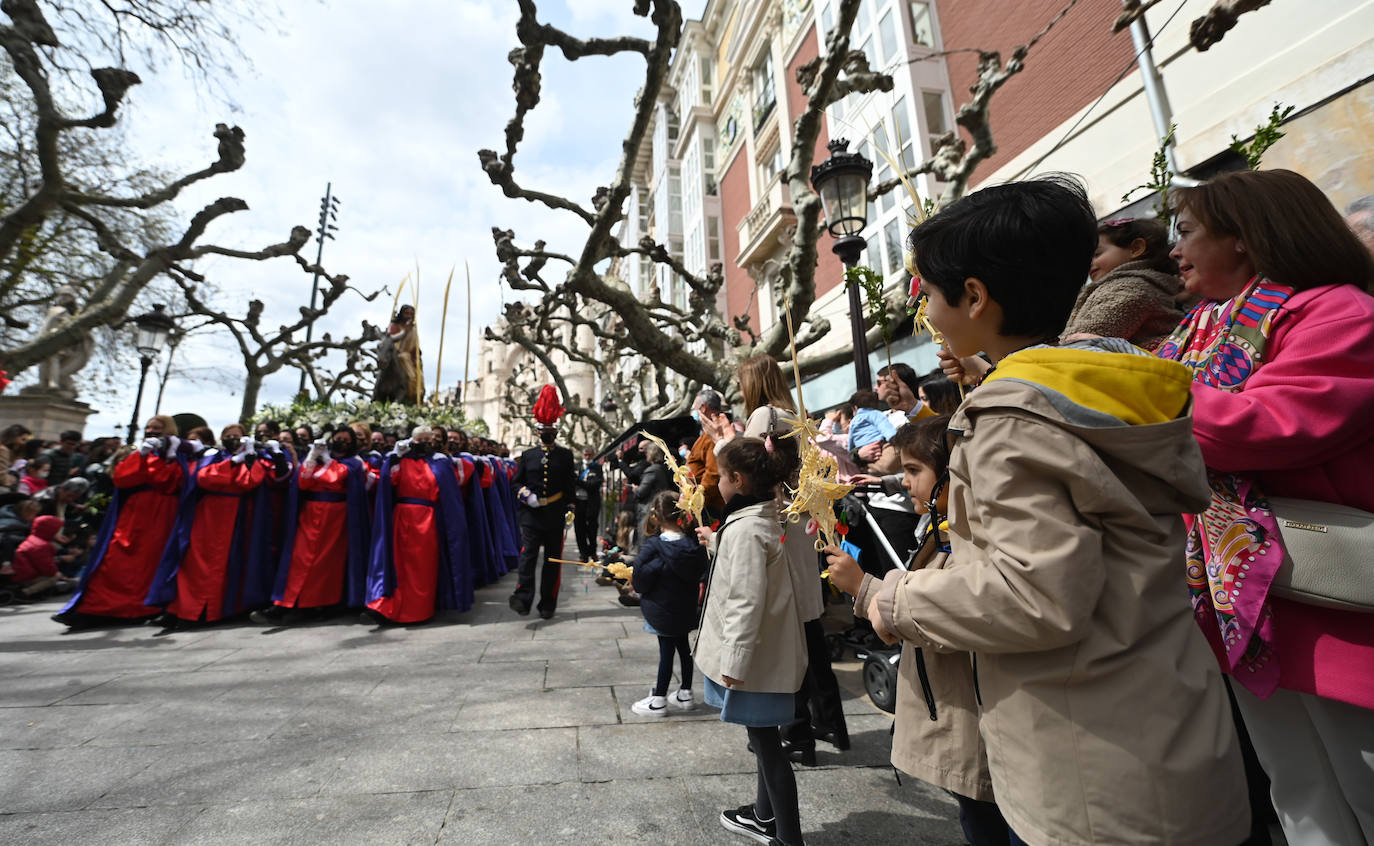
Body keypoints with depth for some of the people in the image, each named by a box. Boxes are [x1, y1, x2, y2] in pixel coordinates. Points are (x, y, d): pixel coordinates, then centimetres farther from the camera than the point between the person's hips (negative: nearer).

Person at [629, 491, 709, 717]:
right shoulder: (693, 543, -8)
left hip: (661, 609, -5)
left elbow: (639, 579, -18)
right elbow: (700, 573, 4)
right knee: (683, 646, 19)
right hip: (686, 609, 5)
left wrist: (638, 587, 3)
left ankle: (658, 701, 21)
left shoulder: (653, 545, -22)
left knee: (666, 650, 7)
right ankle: (685, 694, 33)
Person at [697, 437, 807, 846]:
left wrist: (734, 660, -22)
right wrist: (716, 542, 31)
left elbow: (746, 601, -26)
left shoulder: (745, 528, -24)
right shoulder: (761, 518, 5)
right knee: (764, 739, 24)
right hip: (765, 653, 10)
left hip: (754, 658, -10)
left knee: (767, 743, 4)